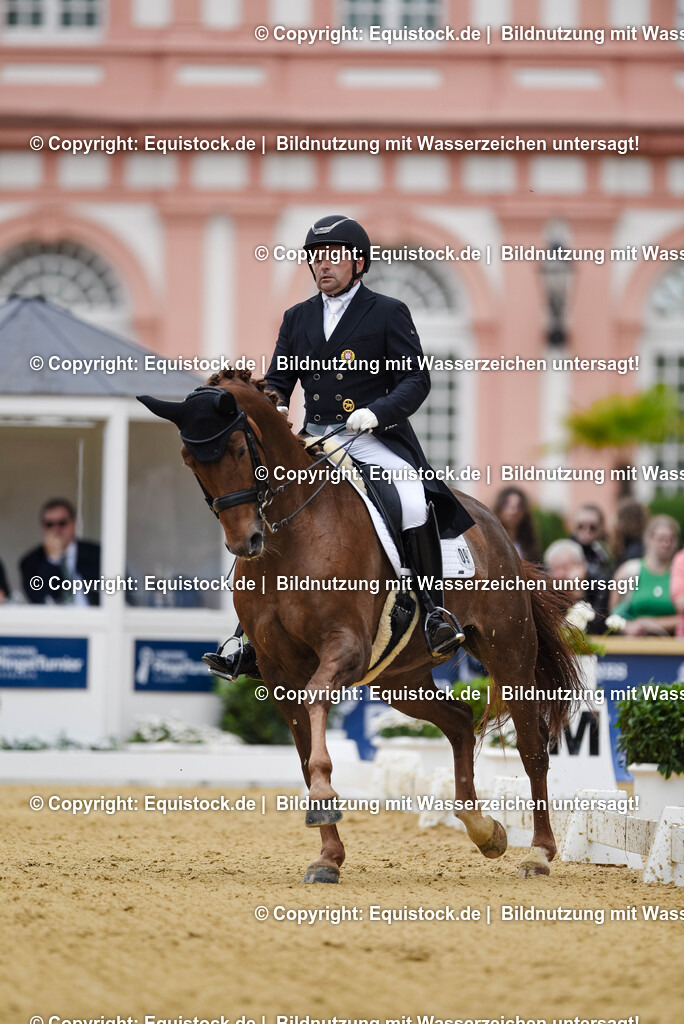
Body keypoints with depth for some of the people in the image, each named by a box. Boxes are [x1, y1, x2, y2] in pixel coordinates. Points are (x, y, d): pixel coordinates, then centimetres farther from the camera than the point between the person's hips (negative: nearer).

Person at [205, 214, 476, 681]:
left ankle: (435, 612, -18)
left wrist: (376, 411, -22)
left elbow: (416, 379, -4)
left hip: (375, 439, -5)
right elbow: (278, 380, 16)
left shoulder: (388, 313, 2)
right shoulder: (298, 318, 16)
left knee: (412, 503, -32)